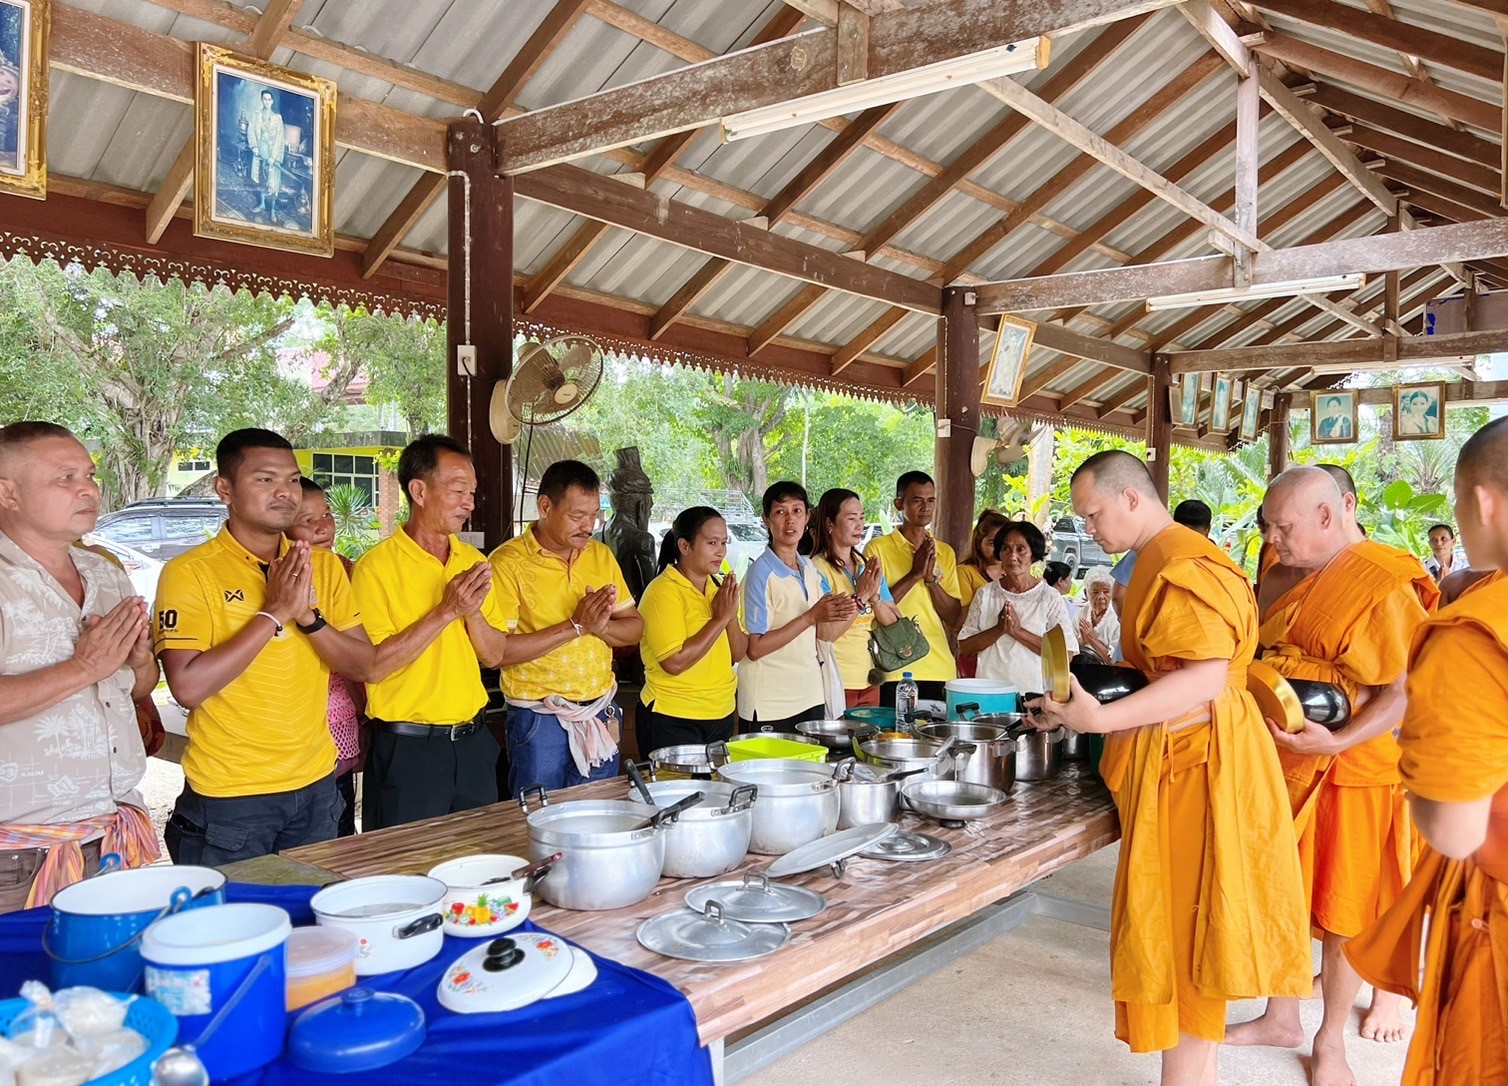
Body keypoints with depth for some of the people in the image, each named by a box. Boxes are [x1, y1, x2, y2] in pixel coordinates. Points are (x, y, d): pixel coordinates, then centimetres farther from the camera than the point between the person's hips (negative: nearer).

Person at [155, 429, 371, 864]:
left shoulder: (324, 566, 4)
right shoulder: (190, 572, -11)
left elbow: (363, 666, 0)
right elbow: (188, 687, -21)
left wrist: (308, 616, -16)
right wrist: (274, 613, -22)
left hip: (315, 785, 5)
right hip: (229, 796, -5)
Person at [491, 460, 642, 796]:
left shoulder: (600, 555, 6)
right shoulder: (508, 562, -12)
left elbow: (634, 628, 9)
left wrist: (600, 627, -13)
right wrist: (574, 627, -20)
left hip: (600, 714, 5)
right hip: (539, 720, -5)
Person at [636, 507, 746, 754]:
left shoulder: (720, 587, 7)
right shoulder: (663, 590, -15)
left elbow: (738, 654, 7)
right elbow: (674, 662, -24)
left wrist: (732, 616, -11)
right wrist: (720, 618, -19)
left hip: (722, 716, 7)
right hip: (674, 723, -7)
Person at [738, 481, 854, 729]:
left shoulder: (809, 568, 7)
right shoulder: (761, 573, -14)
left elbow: (825, 633, 6)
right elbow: (755, 648, -19)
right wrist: (810, 617, -20)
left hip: (811, 696, 7)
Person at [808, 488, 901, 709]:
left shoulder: (869, 567, 10)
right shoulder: (817, 569, -11)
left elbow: (895, 625, 5)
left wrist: (874, 596, -12)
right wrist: (860, 596, -18)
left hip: (870, 682, 6)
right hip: (836, 683, -6)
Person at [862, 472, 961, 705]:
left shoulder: (945, 552, 12)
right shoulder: (877, 547, -2)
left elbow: (953, 618, 8)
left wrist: (931, 577, -7)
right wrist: (914, 574, -13)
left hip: (940, 669, 4)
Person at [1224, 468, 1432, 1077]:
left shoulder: (1381, 586, -16)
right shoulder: (1285, 576, 7)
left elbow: (1404, 693, -18)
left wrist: (1337, 742, -29)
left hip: (1348, 770, -6)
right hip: (1280, 763, 7)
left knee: (1342, 910, 8)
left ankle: (1331, 1040, 27)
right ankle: (1281, 1020, 33)